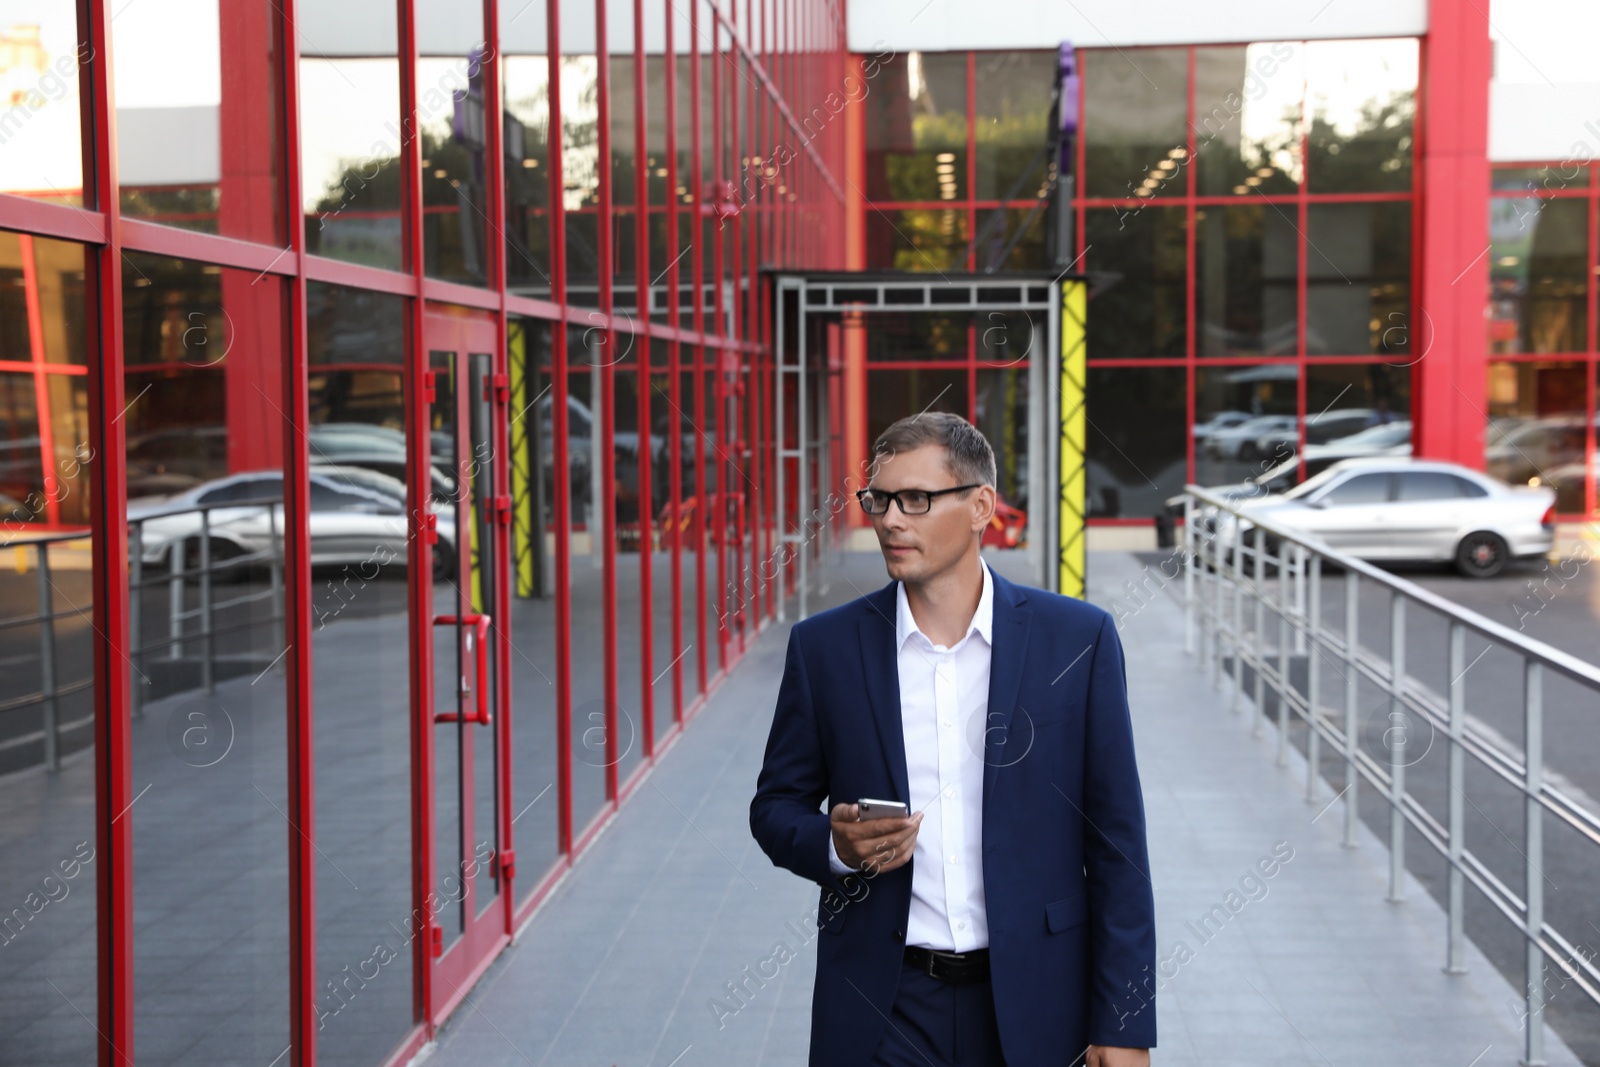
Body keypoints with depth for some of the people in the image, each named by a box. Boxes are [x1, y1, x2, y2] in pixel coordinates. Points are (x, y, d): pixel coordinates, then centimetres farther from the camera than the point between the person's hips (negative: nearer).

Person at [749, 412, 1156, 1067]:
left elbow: (1116, 843, -2)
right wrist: (836, 845, -14)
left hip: (1034, 1008, 0)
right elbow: (777, 807, 9)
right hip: (881, 1011, 1)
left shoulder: (1078, 638, -3)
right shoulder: (825, 646, 0)